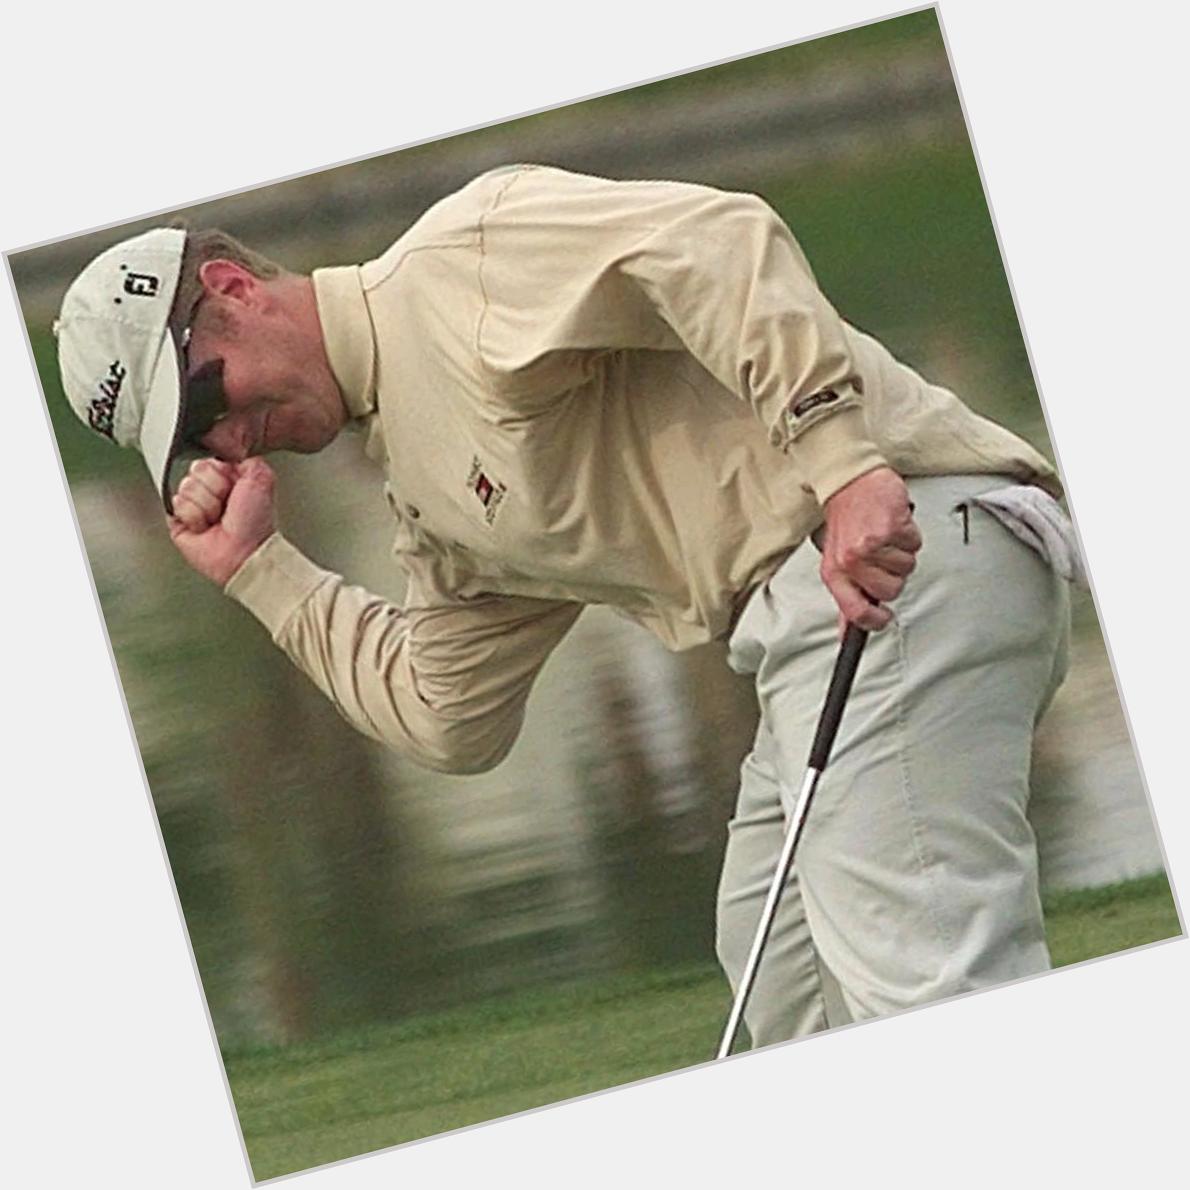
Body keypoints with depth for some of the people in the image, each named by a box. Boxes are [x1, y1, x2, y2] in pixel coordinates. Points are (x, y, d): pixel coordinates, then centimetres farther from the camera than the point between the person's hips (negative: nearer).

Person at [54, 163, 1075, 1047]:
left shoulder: (459, 260, -5)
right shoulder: (421, 481, 24)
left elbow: (712, 241, -19)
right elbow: (447, 717, 27)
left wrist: (845, 463, -27)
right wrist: (255, 568, 24)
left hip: (898, 540, -10)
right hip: (808, 613, 10)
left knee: (927, 975, -18)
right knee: (773, 967, 18)